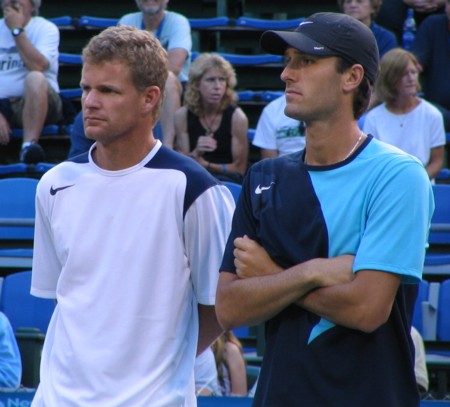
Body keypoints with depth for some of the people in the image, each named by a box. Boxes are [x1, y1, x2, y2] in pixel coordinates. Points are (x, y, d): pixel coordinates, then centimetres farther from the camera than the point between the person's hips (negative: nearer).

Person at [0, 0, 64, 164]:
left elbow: (37, 66, -19)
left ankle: (29, 144, -42)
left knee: (35, 78, -35)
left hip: (37, 102, -3)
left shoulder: (46, 28, 0)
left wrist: (17, 29, -13)